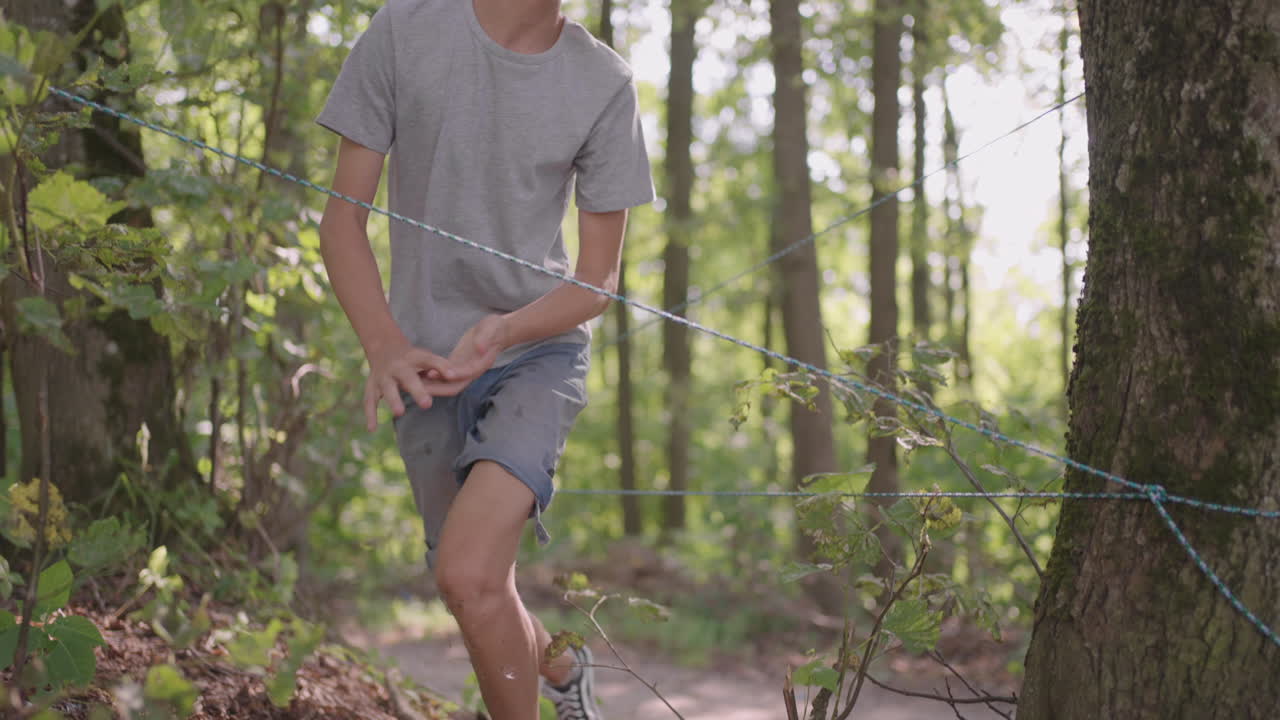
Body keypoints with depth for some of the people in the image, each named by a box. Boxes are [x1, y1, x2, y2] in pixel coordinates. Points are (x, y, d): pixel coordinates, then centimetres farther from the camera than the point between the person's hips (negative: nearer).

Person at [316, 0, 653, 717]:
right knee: (484, 595, 14)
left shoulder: (605, 84, -7)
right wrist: (385, 346, -21)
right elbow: (343, 218, -5)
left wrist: (501, 333, -22)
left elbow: (599, 278, -2)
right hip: (428, 363, 2)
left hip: (541, 350, -2)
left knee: (469, 575, -25)